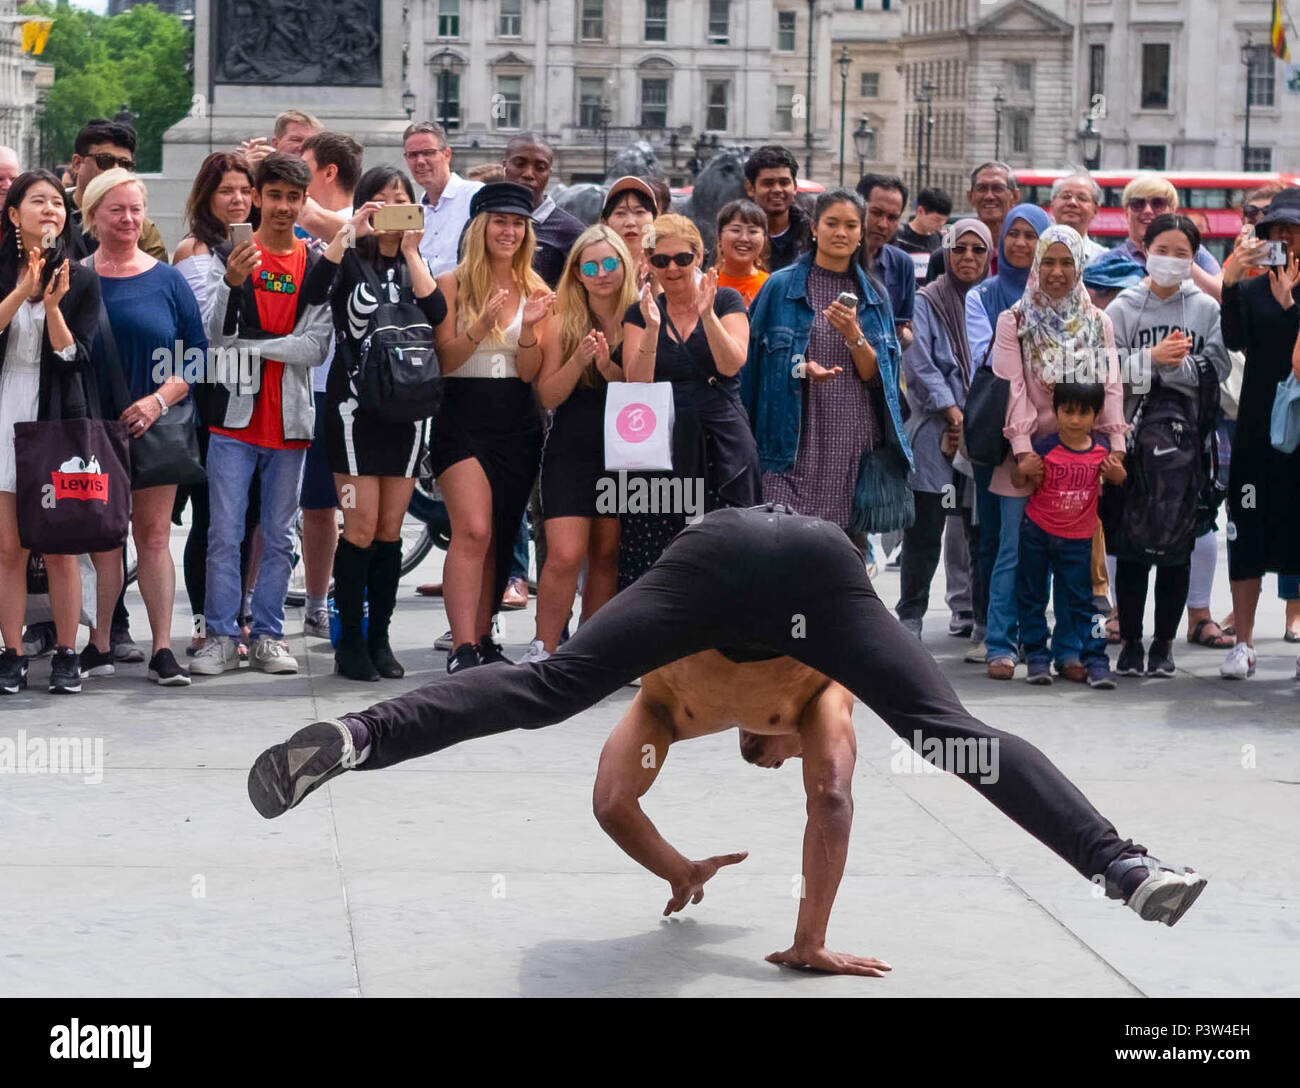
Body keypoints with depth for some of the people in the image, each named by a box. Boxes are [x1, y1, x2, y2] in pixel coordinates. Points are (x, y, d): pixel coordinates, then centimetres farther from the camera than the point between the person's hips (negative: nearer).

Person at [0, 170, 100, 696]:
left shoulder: (81, 279, 2)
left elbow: (76, 359, -5)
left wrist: (52, 306, -18)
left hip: (57, 417, -1)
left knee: (61, 547, 1)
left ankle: (66, 655, 8)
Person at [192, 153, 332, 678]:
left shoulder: (318, 266, 4)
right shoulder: (227, 256, 2)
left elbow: (316, 346, -5)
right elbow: (214, 333, -7)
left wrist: (247, 345, -12)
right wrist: (232, 283, -24)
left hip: (289, 420, 2)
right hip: (235, 416, -1)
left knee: (278, 536, 7)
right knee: (224, 535, -2)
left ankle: (268, 635, 15)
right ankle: (221, 637, 5)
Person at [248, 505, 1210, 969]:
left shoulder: (668, 699, 45)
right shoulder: (823, 701, 43)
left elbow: (613, 802, 40)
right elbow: (832, 802, 34)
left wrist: (681, 874, 50)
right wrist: (812, 940, 33)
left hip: (714, 550, 0)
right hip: (820, 560, 0)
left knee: (539, 689, -11)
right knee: (954, 734, -8)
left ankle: (350, 740, -28)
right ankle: (1124, 868, -23)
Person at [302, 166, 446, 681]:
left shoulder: (416, 264, 13)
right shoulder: (349, 258, 2)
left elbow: (436, 313, -8)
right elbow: (312, 292, -20)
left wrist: (410, 250, -11)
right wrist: (348, 233, -20)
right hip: (353, 404, -4)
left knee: (390, 529, 6)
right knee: (361, 526, -8)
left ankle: (379, 639, 12)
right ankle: (349, 640, -1)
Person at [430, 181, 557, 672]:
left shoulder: (533, 290, 7)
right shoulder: (451, 285, -1)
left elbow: (530, 373, 3)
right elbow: (443, 361, -6)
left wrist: (529, 328, -16)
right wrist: (481, 326, -21)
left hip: (517, 425, 4)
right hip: (462, 422, -4)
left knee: (501, 539, 8)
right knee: (473, 531, -17)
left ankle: (483, 638, 19)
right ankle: (462, 647, -19)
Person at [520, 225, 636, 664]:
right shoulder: (564, 321, -1)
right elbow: (548, 396, -4)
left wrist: (610, 369, -17)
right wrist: (578, 360, -19)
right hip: (571, 451, -2)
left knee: (607, 556, 6)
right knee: (565, 555, -12)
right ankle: (542, 651, -4)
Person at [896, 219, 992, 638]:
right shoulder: (926, 302, 3)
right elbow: (920, 367, -6)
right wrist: (955, 414, -12)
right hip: (935, 434, -3)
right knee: (924, 532, -1)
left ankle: (986, 620, 12)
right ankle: (910, 616, 8)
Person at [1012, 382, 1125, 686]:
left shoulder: (1101, 449, -4)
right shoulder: (1044, 447, -13)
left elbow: (1116, 479, 15)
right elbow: (1019, 482, -2)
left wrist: (1118, 474, -7)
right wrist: (1022, 470, -23)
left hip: (1077, 540, 1)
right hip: (1037, 534, -1)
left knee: (1080, 600, 3)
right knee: (1032, 596, 7)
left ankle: (1095, 658, 7)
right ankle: (1037, 655, 17)